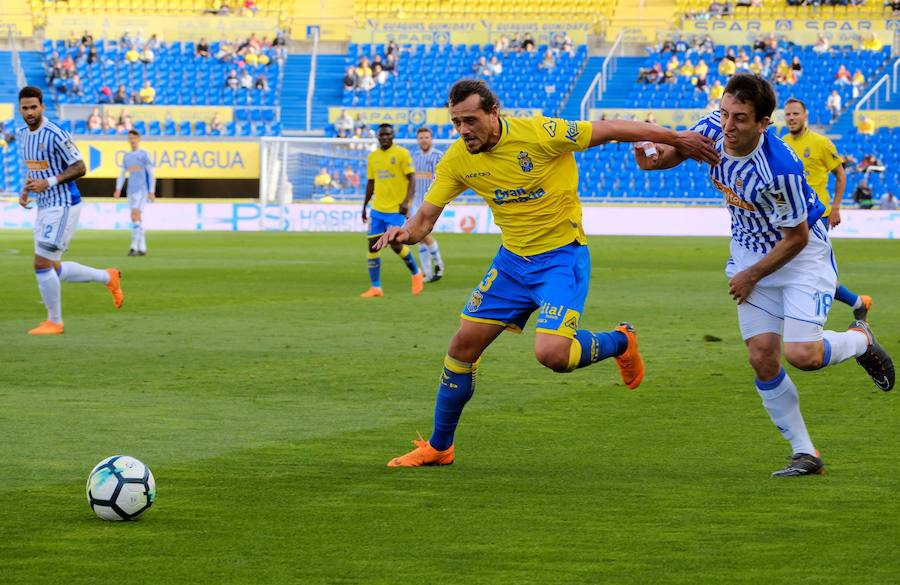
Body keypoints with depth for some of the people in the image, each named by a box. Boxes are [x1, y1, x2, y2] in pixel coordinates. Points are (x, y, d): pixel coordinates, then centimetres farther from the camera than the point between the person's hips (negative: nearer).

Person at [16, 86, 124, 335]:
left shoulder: (56, 135, -18)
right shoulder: (21, 134, 7)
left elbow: (79, 168, -15)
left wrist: (49, 182, -24)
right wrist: (26, 191, 7)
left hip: (63, 207, -9)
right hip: (44, 208, 9)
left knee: (42, 264, -10)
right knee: (54, 269, 11)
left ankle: (54, 322, 4)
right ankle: (108, 278, 28)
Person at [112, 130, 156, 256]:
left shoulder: (144, 154, -2)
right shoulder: (126, 156, 16)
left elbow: (151, 174, -4)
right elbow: (122, 174, 15)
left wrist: (152, 192, -10)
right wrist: (118, 189, 1)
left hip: (142, 189, -7)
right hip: (131, 190, 7)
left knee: (135, 215, -19)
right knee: (136, 218, 7)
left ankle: (134, 246, -23)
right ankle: (142, 248, 12)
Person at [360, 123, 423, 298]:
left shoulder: (402, 154, -6)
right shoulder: (373, 156, 11)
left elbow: (412, 179, -9)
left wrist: (406, 202, -20)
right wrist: (364, 206, 17)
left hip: (396, 209, -6)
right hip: (377, 209, 6)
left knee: (396, 244, -11)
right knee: (373, 246, -1)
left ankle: (416, 274, 14)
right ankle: (375, 287, 5)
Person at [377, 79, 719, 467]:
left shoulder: (539, 133, -21)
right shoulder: (456, 161, -6)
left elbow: (611, 130, -14)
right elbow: (426, 217, -1)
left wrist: (678, 139, -10)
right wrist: (406, 232, -26)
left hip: (562, 256, -6)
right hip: (512, 260, 6)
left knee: (551, 354, -24)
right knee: (464, 344, 5)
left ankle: (619, 342, 10)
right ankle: (438, 447, 21)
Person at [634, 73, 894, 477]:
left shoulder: (781, 168, -34)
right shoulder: (714, 128, -17)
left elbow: (796, 237, -22)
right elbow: (678, 148, 5)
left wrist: (751, 276, -11)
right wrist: (656, 158, -19)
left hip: (803, 254, -6)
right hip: (750, 251, 6)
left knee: (802, 355, -18)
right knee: (762, 359, -3)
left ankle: (860, 339, 16)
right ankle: (805, 455, 9)